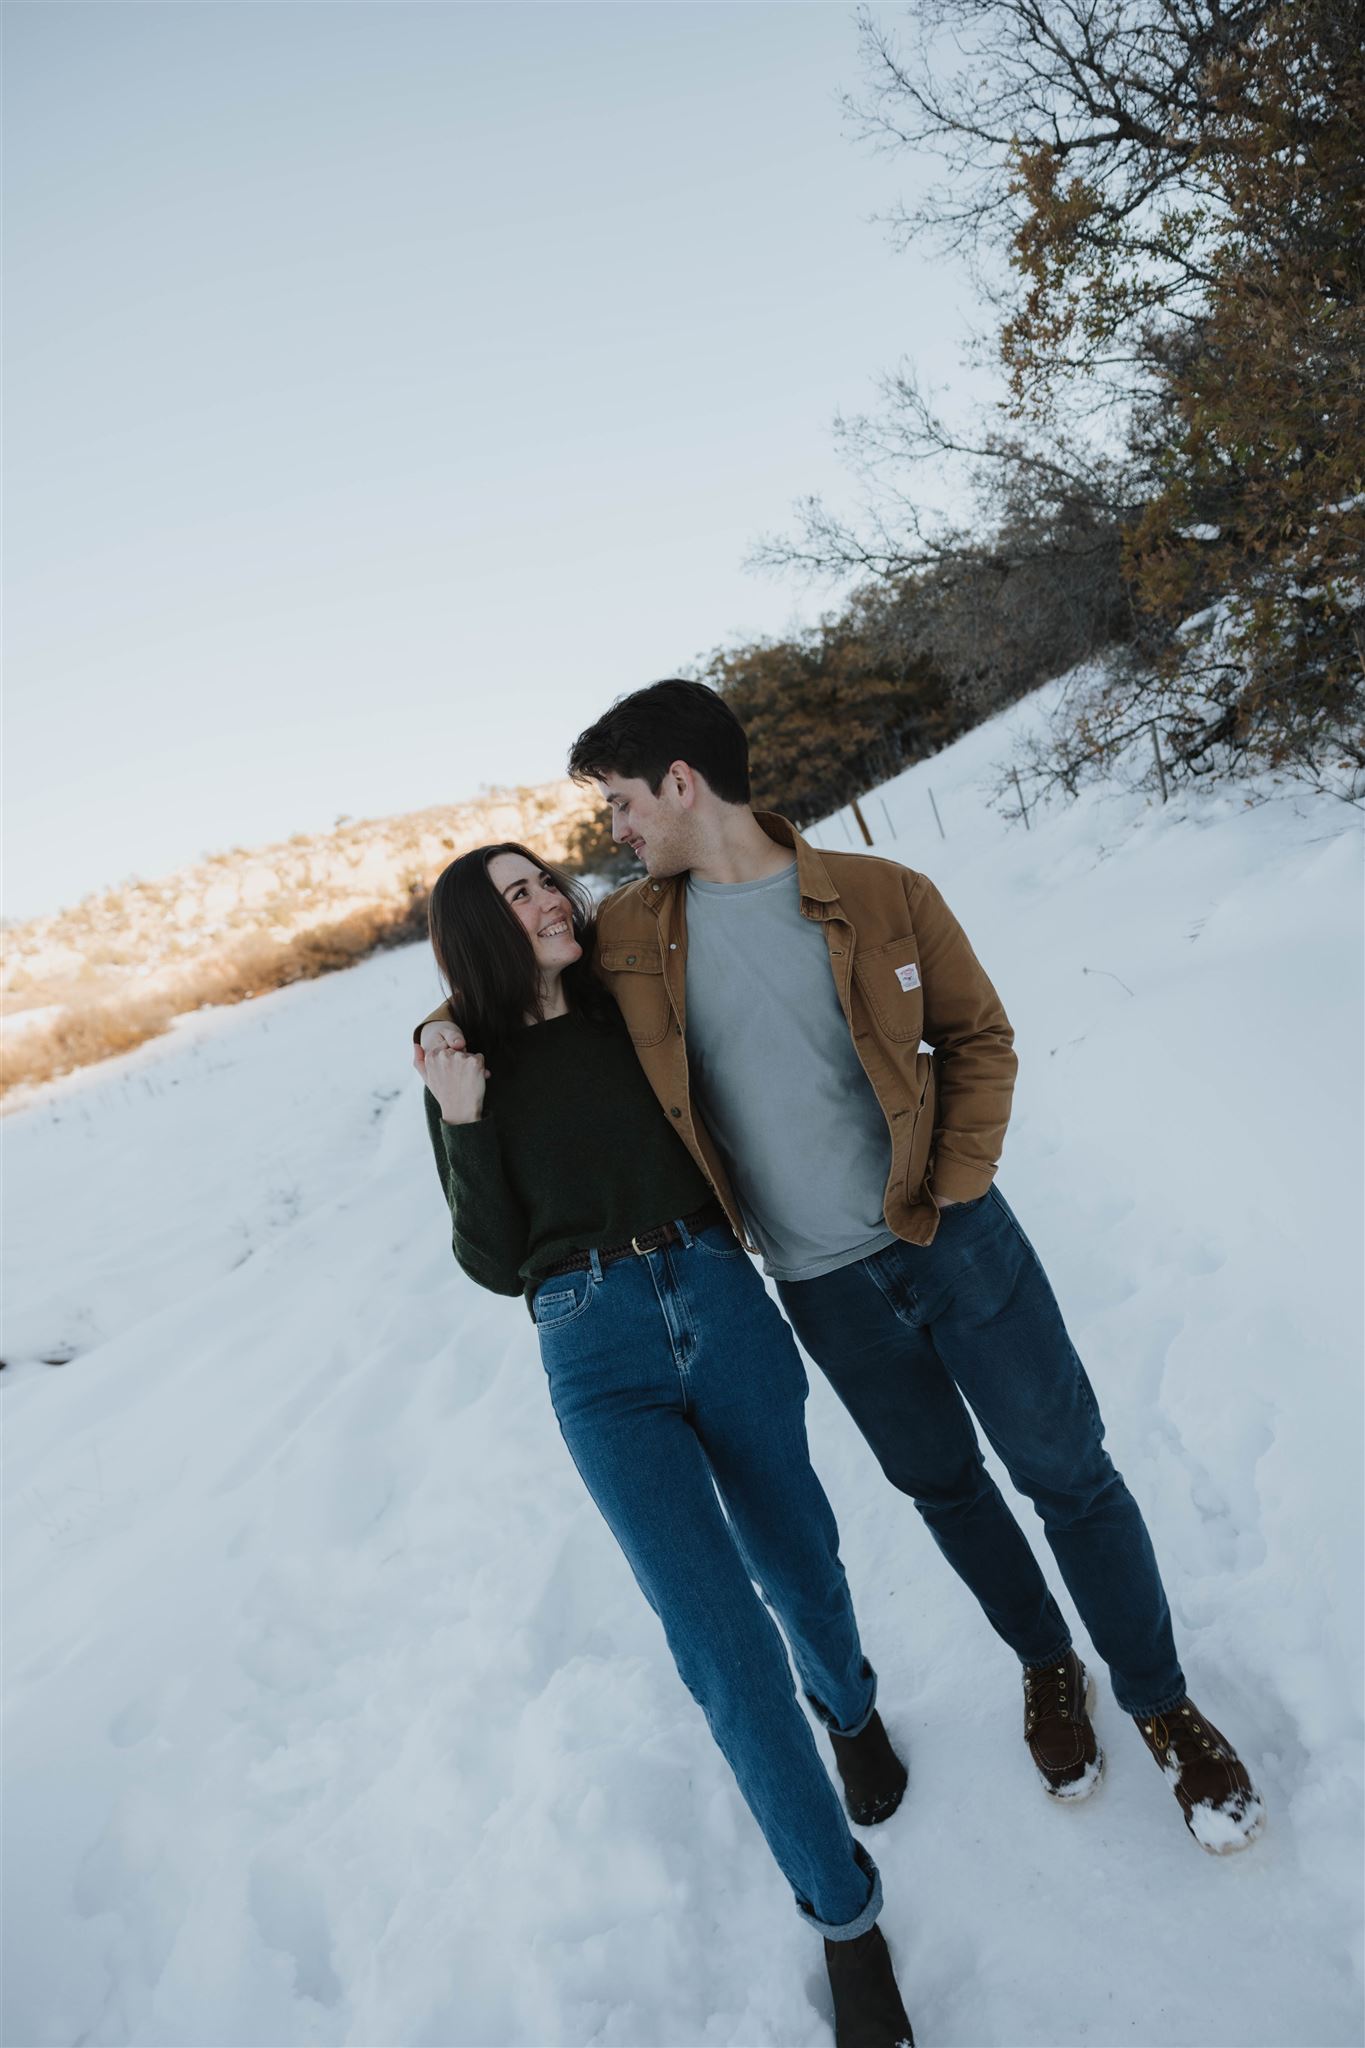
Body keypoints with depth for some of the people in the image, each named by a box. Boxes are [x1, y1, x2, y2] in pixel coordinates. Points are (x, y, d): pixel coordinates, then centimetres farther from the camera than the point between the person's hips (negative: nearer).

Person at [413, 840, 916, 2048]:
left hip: (720, 1302, 2)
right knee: (723, 1642, -5)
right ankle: (843, 1916, 16)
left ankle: (851, 1706, 51)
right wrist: (463, 1123, -10)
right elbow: (496, 1261, 1)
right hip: (594, 1351, -2)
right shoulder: (472, 1073, 7)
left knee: (797, 1567, 14)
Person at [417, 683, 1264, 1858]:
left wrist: (952, 1189, -10)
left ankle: (1160, 1699, 32)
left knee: (1067, 1471, 7)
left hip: (952, 1241, -2)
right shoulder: (629, 936, -3)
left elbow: (979, 1041, 0)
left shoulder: (885, 899, -9)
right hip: (824, 1289, 2)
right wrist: (448, 1030, -7)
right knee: (942, 1485, 17)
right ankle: (1047, 1668, 44)